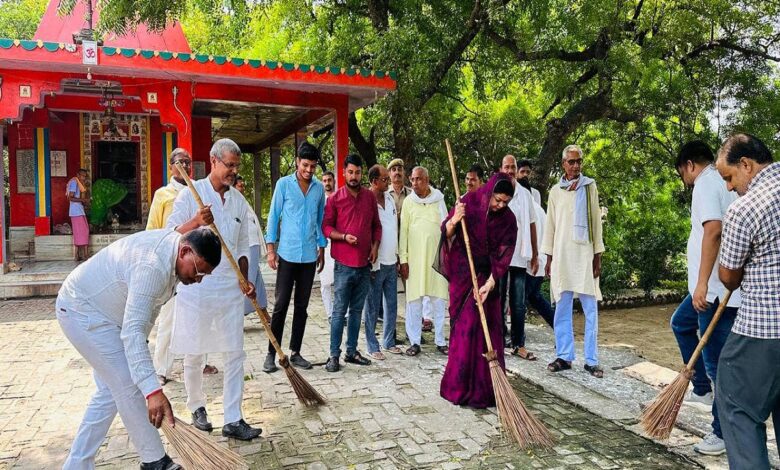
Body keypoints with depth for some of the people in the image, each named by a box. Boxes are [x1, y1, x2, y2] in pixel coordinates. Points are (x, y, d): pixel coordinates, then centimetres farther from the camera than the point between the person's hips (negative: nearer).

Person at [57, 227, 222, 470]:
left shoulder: (172, 244, -3)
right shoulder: (153, 266, -34)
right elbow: (132, 331, -39)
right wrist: (153, 391, -42)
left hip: (95, 307, 10)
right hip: (82, 311, -10)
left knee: (111, 391, 13)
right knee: (129, 386, -8)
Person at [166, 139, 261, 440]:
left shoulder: (239, 200, 9)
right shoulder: (190, 194, -5)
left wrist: (245, 279, 4)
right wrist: (196, 222, -25)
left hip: (230, 288, 4)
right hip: (196, 286, -4)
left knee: (235, 354, 3)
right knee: (194, 354, 9)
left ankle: (233, 420, 11)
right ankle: (197, 407, 32)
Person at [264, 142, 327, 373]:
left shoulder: (319, 188, 7)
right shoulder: (284, 184, -2)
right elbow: (274, 216, 0)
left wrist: (322, 248, 13)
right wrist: (271, 248, -4)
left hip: (309, 256, 3)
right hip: (287, 254, -3)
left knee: (302, 307, 9)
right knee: (280, 306, 0)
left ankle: (295, 352, 19)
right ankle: (271, 353, 9)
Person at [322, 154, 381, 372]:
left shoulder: (370, 197, 8)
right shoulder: (335, 198, -2)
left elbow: (376, 225, 15)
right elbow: (326, 227, -1)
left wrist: (375, 246, 2)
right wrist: (344, 236, -17)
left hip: (365, 264, 4)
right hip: (344, 264, -4)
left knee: (357, 310, 12)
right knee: (339, 311, -1)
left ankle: (352, 351, 22)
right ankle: (334, 355, 6)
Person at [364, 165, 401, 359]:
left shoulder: (390, 199, 10)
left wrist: (397, 257, 16)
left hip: (391, 263, 7)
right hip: (375, 264, -7)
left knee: (392, 305, 14)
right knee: (373, 308, 4)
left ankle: (389, 341, 27)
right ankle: (372, 346, 15)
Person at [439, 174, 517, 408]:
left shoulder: (508, 219, -7)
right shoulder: (469, 201, -8)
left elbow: (503, 256, -10)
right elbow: (447, 233, -3)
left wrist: (489, 284, -22)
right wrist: (453, 221, -25)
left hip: (487, 277, 1)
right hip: (462, 275, -1)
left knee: (488, 330, 1)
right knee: (464, 328, 1)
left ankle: (484, 389, 11)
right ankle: (461, 386, 11)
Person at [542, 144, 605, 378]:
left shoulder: (590, 187, 5)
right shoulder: (555, 191, 9)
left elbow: (596, 222, 3)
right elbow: (550, 225, 10)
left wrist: (598, 256, -1)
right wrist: (549, 258, 6)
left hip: (585, 255, -2)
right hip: (561, 255, 2)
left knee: (591, 309, 0)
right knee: (562, 309, 5)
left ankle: (591, 360, 6)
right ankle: (564, 356, 14)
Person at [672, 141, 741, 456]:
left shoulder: (705, 182, -11)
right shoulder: (726, 183, 16)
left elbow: (713, 229, -26)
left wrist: (702, 283, -28)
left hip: (716, 289, -11)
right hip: (724, 286, 11)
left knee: (717, 361, -2)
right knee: (681, 324, 29)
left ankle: (723, 434, 10)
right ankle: (702, 390, 32)